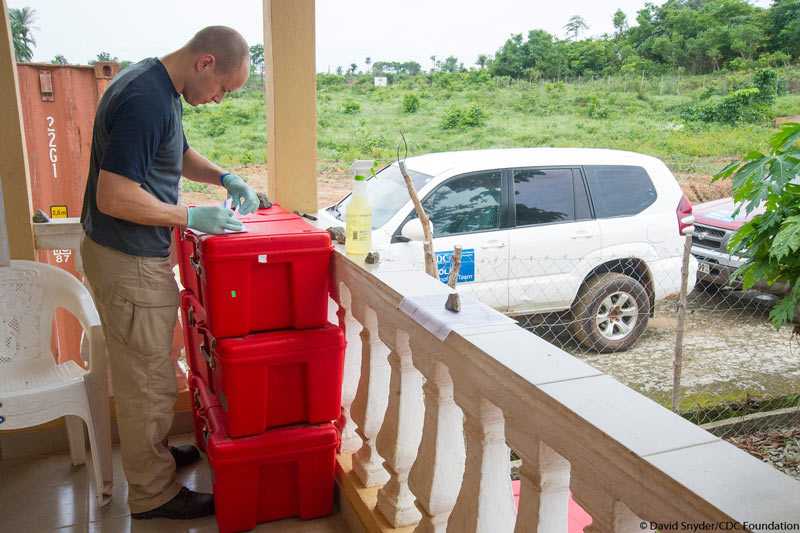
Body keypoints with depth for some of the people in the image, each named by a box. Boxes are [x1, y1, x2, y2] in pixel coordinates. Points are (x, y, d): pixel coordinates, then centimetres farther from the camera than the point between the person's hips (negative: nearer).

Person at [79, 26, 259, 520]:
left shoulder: (161, 88, 7)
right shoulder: (143, 100, -25)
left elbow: (181, 154, 22)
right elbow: (113, 198, -27)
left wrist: (225, 178, 6)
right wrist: (194, 216, -20)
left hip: (134, 255, 10)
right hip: (129, 261, -10)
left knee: (145, 372, 23)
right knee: (148, 382, 4)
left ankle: (152, 453, 42)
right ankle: (153, 493, 22)